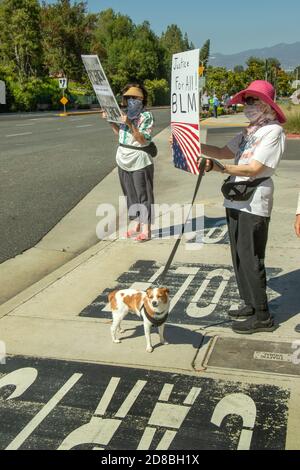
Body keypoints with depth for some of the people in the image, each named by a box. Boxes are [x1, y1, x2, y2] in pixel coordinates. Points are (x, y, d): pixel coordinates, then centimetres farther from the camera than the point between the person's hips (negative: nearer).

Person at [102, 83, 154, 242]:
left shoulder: (146, 116, -10)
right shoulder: (127, 114, 11)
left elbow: (143, 140, -18)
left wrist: (130, 124, -26)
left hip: (139, 162, -7)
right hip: (124, 161, 8)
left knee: (143, 194, -1)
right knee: (130, 194, 14)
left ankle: (146, 230, 4)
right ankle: (136, 225, 27)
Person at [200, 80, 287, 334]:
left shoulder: (273, 131, -10)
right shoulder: (249, 131, 16)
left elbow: (254, 169, -20)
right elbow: (224, 152, 19)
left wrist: (218, 168, -29)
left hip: (254, 205, -9)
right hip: (236, 201, 9)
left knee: (251, 260, -5)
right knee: (240, 257, 15)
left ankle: (262, 317, 5)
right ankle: (251, 304, 29)